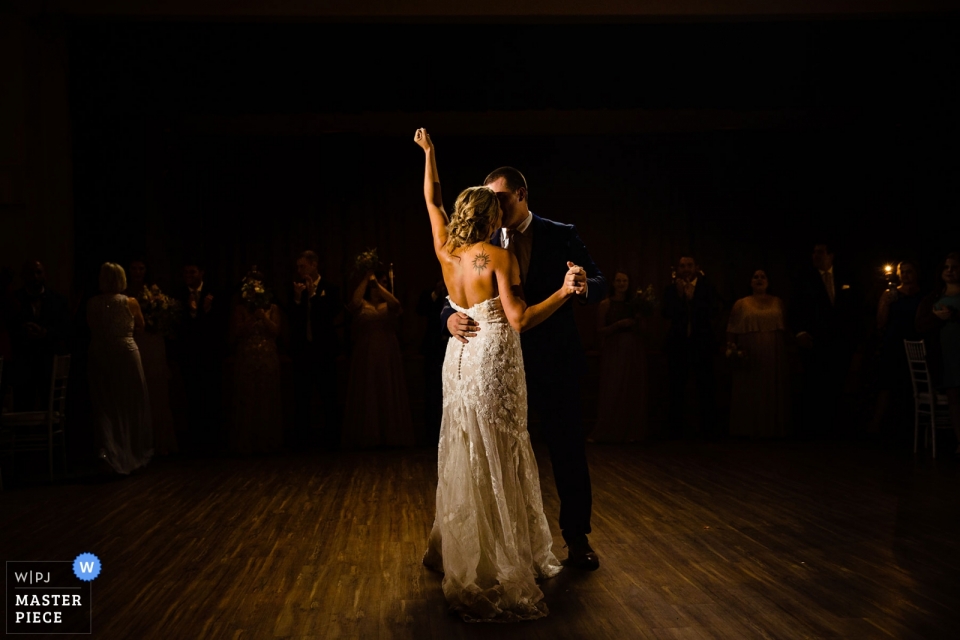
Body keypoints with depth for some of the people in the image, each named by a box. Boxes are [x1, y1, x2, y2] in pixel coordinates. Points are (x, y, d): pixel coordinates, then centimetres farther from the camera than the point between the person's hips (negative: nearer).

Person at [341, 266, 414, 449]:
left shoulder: (388, 306, 9)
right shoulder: (362, 306, 6)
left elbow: (395, 303, -14)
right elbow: (354, 301, -16)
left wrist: (378, 284, -11)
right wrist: (366, 279, -9)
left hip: (387, 358, 1)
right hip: (365, 357, -1)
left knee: (389, 394, 2)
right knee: (365, 396, 0)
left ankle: (391, 436, 8)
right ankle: (366, 437, 4)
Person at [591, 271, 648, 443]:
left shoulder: (634, 303, 11)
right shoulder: (606, 304, 1)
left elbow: (642, 325, 11)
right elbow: (601, 330, -4)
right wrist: (619, 324, -14)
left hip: (633, 352, 4)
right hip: (614, 352, -4)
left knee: (632, 392, 2)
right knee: (612, 391, -7)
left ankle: (629, 432, 9)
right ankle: (608, 432, 0)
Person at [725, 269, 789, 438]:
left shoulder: (777, 302, 10)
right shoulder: (741, 304, 5)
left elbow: (785, 326, 8)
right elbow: (732, 330, 3)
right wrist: (731, 348, -6)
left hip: (773, 356, 2)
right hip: (749, 357, -2)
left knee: (773, 391, 5)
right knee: (750, 392, 0)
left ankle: (773, 428, 12)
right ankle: (751, 429, 6)